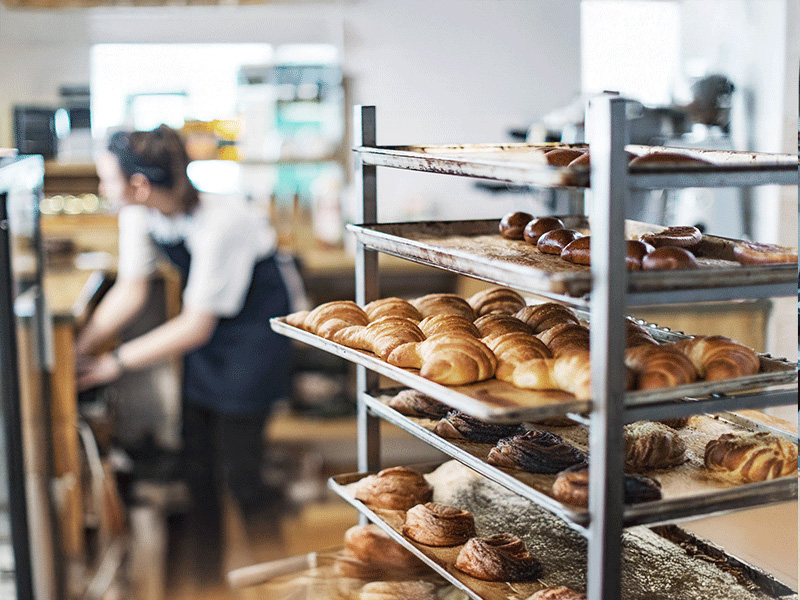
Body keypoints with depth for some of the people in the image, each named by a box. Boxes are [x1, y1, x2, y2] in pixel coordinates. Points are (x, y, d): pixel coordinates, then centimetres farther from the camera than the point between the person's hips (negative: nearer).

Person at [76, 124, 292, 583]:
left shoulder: (220, 223, -33)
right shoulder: (139, 213, -12)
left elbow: (195, 327, -25)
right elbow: (130, 291, -4)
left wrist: (118, 362, -21)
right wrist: (80, 348, -12)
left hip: (253, 327, -7)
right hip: (204, 325, 7)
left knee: (239, 470, -2)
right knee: (198, 463, 11)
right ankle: (209, 573, 28)